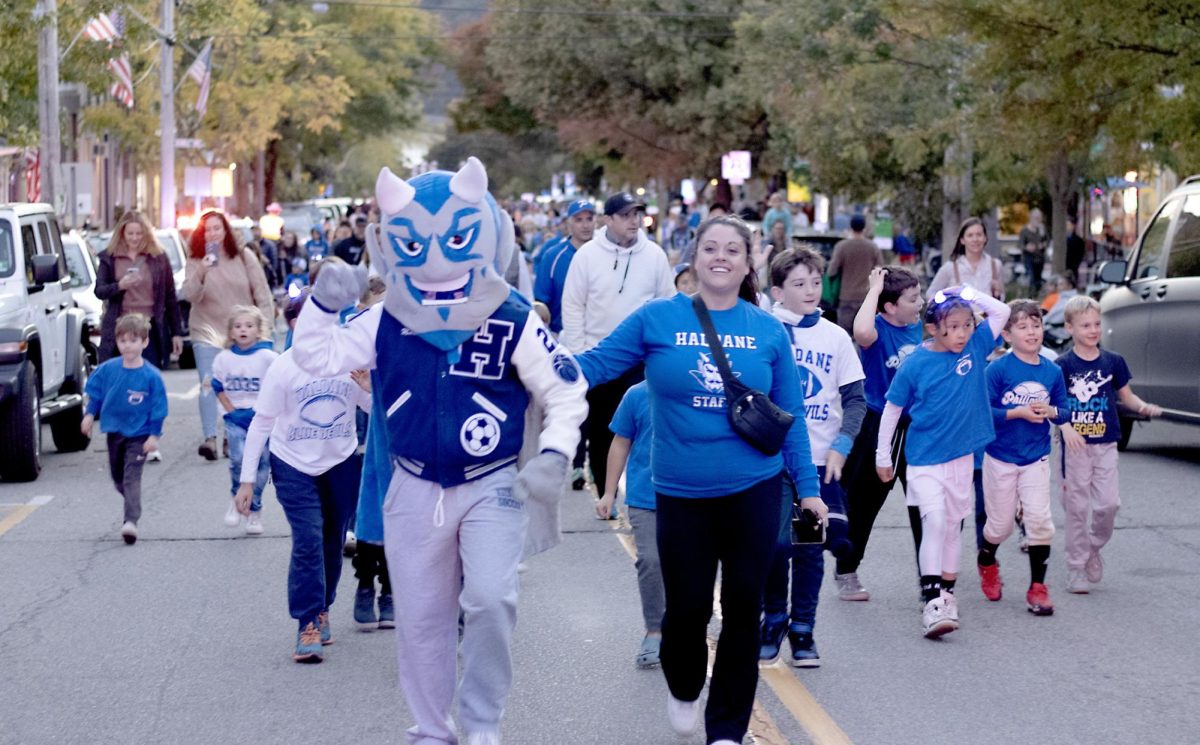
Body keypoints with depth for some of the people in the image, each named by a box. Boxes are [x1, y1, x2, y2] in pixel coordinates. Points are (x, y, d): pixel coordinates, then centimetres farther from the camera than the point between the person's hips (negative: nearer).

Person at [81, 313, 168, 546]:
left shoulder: (151, 376, -14)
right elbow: (95, 393, 11)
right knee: (117, 477, 16)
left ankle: (131, 521, -21)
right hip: (114, 431, 5)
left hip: (139, 435, -5)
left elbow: (158, 409, -9)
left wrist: (154, 435, -12)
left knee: (132, 477, -15)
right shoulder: (108, 369, -5)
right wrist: (90, 414, 3)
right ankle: (133, 506, 39)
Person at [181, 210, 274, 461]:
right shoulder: (196, 261, -2)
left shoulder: (244, 257, 0)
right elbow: (190, 296, -15)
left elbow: (262, 293, 2)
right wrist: (200, 274, -31)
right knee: (208, 384, -17)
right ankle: (210, 438, -24)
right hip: (207, 331, -1)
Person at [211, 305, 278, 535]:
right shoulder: (224, 358, 2)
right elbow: (218, 387, 13)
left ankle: (255, 510, 17)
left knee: (260, 465, 3)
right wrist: (230, 410, 3)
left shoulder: (267, 357, -7)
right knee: (238, 459, -19)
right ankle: (236, 497, 6)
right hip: (236, 419, 1)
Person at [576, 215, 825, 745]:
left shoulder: (769, 332, 1)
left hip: (754, 491, 1)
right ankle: (683, 691, 37)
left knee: (742, 609, 4)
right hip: (680, 494, -1)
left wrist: (807, 486, 5)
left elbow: (789, 417, 5)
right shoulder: (657, 319, -4)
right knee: (687, 606, 4)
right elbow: (596, 364, -5)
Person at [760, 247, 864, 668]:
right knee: (775, 544, -3)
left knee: (811, 549, 6)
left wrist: (841, 447, -5)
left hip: (821, 460, 2)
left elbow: (855, 399, 6)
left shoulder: (835, 337, 4)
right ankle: (774, 619, 17)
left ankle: (802, 629, 17)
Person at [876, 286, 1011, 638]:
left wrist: (967, 294, -13)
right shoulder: (915, 364, -11)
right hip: (925, 457, -4)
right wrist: (883, 456, 1)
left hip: (962, 455, 4)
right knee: (934, 520, -15)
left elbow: (1002, 312, -5)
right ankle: (931, 601, -18)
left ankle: (947, 592, 25)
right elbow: (892, 410, -2)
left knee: (953, 524, 13)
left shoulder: (975, 348, -2)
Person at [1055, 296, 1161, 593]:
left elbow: (1126, 396, 13)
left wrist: (1143, 407, -8)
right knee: (1077, 506, 2)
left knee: (1109, 502, -5)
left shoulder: (1113, 362, 4)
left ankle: (1094, 546, 22)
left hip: (1105, 444, 2)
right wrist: (1065, 426, -26)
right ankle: (1076, 567, 11)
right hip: (1075, 445, -2)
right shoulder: (1063, 365, -5)